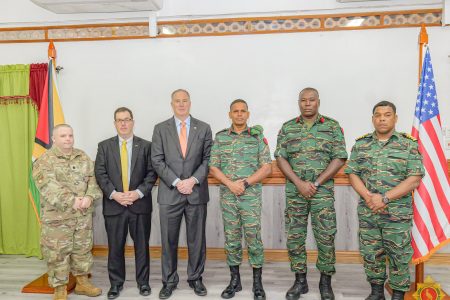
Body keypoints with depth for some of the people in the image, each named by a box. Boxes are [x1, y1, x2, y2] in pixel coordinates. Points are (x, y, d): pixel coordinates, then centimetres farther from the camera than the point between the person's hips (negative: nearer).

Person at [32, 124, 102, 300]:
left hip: (83, 215, 4)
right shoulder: (44, 160, -5)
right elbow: (48, 186, -17)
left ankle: (82, 282, 31)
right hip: (57, 216, -4)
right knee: (57, 253, 5)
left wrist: (89, 196, -17)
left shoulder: (83, 157, 9)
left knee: (83, 249, 14)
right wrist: (71, 200, -25)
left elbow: (93, 178, 2)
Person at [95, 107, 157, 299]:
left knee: (141, 245, 9)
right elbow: (100, 174, 0)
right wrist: (114, 194, -12)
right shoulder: (104, 146, 7)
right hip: (113, 204, 1)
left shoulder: (146, 146, 4)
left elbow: (152, 173, 0)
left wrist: (139, 192, -13)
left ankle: (143, 281, 24)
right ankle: (116, 283, 25)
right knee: (115, 246, 9)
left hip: (140, 203, 0)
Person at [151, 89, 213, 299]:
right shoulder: (160, 129, 4)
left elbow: (208, 159, 1)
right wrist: (177, 182, -12)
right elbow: (157, 161, -2)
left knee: (196, 240, 10)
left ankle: (195, 278, 27)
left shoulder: (204, 128, 5)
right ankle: (169, 281, 24)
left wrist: (193, 180, -12)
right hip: (169, 193, 0)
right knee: (168, 241, 8)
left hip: (197, 193, 1)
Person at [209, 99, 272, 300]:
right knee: (231, 238, 9)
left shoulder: (257, 137, 1)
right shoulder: (220, 137, 5)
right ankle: (235, 280, 23)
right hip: (227, 196, 2)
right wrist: (230, 184, -12)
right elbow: (213, 167, 3)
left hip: (251, 195, -2)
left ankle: (257, 283, 16)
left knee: (253, 237, 2)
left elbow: (267, 168, -3)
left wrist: (244, 183, -13)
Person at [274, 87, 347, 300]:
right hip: (294, 190, 2)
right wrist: (299, 183, -10)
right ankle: (300, 280, 22)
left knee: (325, 237, 3)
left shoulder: (332, 127, 3)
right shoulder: (287, 128, 7)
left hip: (323, 191, -1)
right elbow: (280, 158, 2)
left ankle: (325, 282, 20)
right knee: (294, 236, 6)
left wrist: (316, 184, -10)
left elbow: (339, 159, -3)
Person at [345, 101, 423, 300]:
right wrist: (368, 197, -13)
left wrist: (384, 198, -16)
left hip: (398, 214, -2)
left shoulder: (409, 145, -3)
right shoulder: (361, 144, 5)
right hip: (367, 212, 3)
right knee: (370, 254, 11)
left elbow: (415, 179, -9)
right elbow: (353, 174, 3)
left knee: (398, 256, 8)